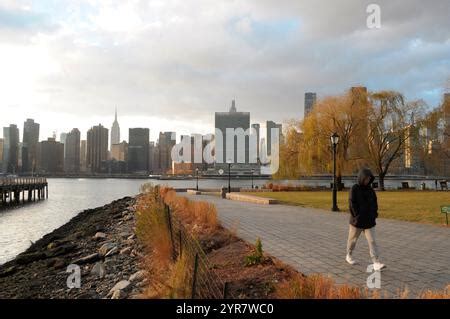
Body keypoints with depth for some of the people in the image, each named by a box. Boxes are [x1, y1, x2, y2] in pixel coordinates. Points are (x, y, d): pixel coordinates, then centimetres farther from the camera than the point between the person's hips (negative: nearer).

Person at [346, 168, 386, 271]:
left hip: (369, 221, 4)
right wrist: (357, 216, -17)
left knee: (372, 241, -5)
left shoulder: (370, 190, 6)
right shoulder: (354, 189, -9)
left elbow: (375, 203, 12)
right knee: (353, 239, 13)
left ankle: (376, 263, -9)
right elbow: (352, 204, -14)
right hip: (357, 221, -4)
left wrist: (374, 214, 0)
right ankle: (349, 256, 35)